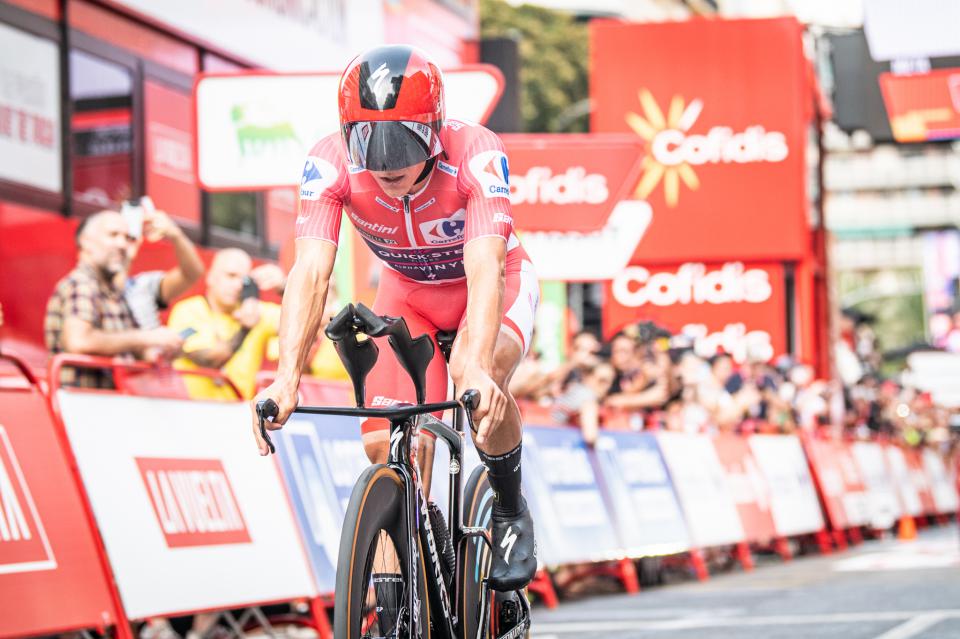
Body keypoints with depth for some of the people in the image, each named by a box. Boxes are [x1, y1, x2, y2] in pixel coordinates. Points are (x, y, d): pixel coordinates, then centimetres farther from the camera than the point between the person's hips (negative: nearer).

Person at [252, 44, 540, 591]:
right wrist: (287, 378, -53)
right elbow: (311, 273, -38)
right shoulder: (332, 163, -30)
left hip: (495, 284, -3)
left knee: (480, 384, -34)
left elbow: (483, 270, -46)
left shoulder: (476, 155, -36)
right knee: (385, 446, -17)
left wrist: (478, 369, -63)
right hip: (408, 293, 3)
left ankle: (512, 515, -5)